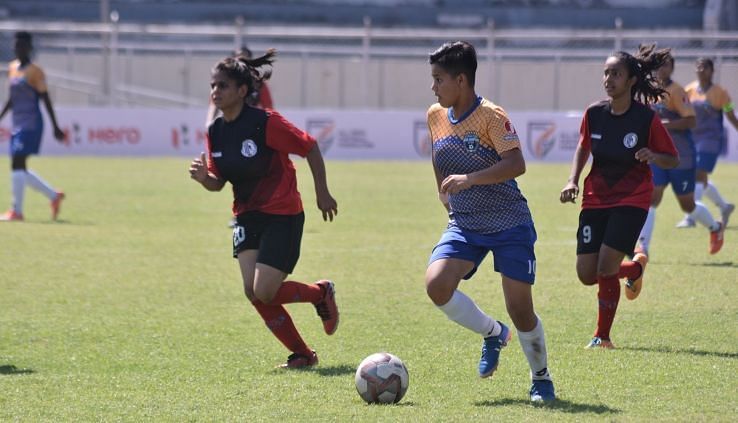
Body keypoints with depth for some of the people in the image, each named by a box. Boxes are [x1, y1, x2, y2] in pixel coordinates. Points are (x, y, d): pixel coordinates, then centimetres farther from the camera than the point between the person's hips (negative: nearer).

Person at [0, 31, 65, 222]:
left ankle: (16, 211, -11)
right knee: (20, 169, 8)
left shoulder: (34, 71, -9)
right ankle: (54, 195, 23)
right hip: (17, 124, 8)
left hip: (31, 124, -8)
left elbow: (45, 99, -9)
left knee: (17, 163, -14)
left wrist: (55, 127, -10)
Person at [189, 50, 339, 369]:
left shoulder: (266, 123, -18)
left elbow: (310, 148, -9)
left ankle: (322, 293, 16)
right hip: (247, 216, 7)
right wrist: (203, 177, -13)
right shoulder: (216, 132, 2)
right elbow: (218, 183, 10)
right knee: (252, 291, -7)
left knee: (264, 292, -15)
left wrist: (322, 194, -6)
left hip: (283, 215, -6)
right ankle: (302, 354, 10)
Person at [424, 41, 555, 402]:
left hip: (509, 225, -5)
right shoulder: (436, 116, 6)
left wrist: (469, 179, -35)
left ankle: (541, 379, 19)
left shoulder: (491, 116, -14)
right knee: (436, 284, -20)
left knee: (519, 308, -7)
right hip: (464, 226, 5)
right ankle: (493, 333, 7)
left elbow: (516, 164, -26)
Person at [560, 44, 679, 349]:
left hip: (631, 200, -4)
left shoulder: (646, 118, -12)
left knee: (606, 269, -16)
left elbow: (673, 160, -3)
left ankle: (602, 336, 4)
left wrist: (653, 156, -25)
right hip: (596, 199, 4)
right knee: (587, 275, -1)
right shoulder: (594, 114, -2)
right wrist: (573, 181, 1)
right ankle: (636, 267, 32)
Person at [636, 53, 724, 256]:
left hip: (681, 158, -6)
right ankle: (642, 248, -15)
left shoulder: (676, 91, -15)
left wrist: (663, 124, -30)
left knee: (688, 205, 9)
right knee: (650, 199, -11)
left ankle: (716, 228, 38)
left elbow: (690, 120, -23)